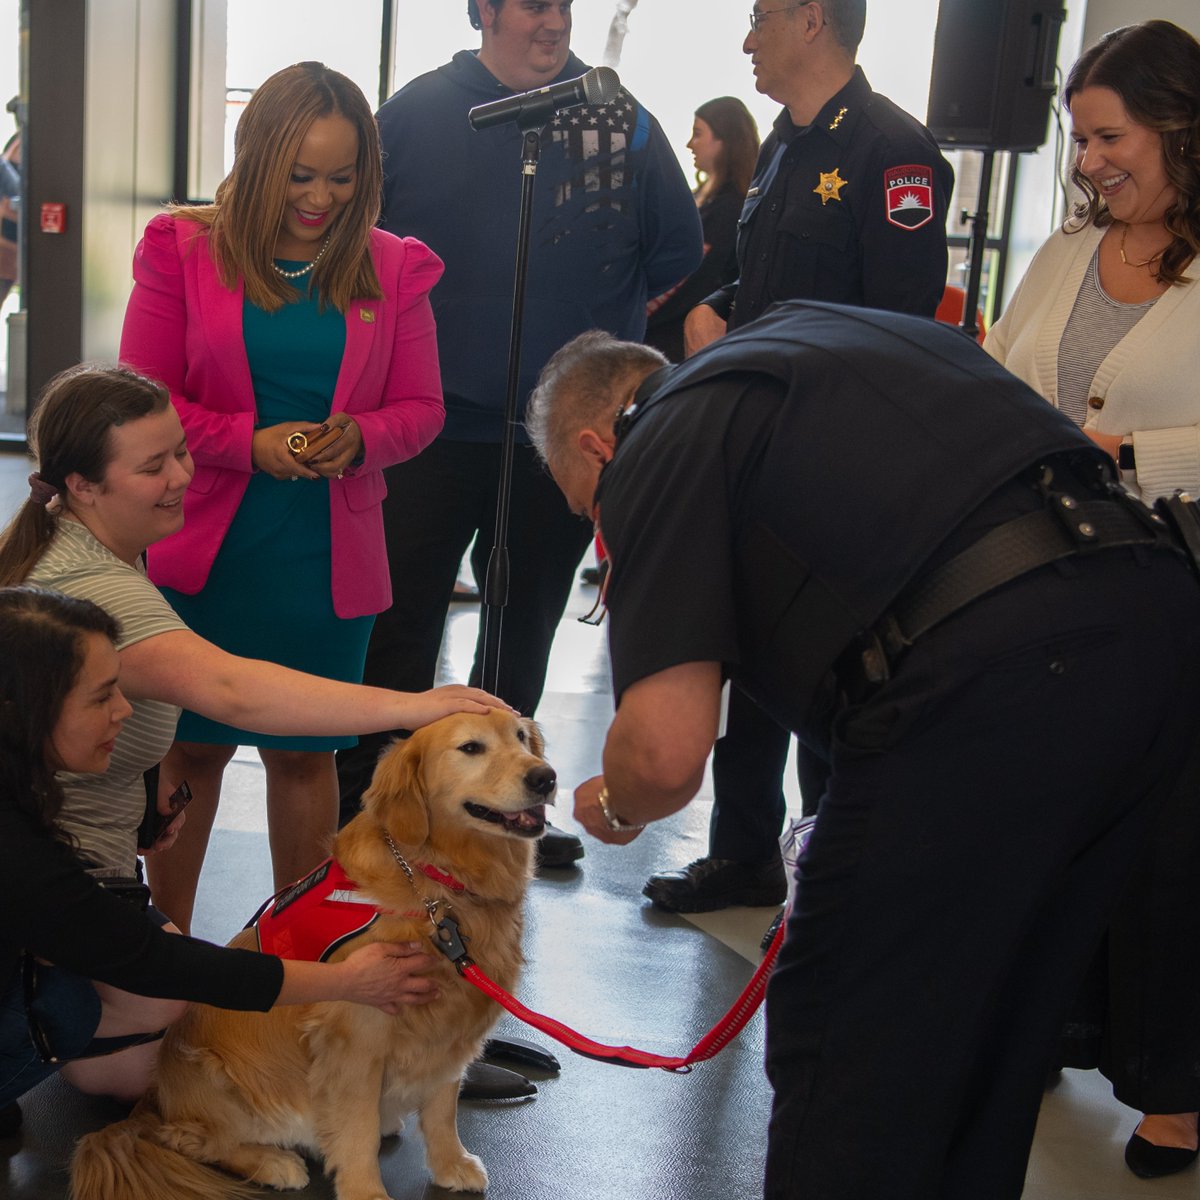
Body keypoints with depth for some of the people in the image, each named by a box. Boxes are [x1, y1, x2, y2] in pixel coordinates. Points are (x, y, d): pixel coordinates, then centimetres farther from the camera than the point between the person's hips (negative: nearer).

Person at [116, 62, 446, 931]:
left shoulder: (392, 269, 3)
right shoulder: (185, 249, -1)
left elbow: (421, 408, 6)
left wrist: (358, 437, -15)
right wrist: (252, 442, -17)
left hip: (329, 559, 1)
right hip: (203, 549, -1)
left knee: (304, 750, 10)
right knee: (192, 744, 9)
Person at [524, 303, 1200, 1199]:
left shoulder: (655, 451, 4)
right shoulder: (805, 329, 27)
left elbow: (666, 755, -7)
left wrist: (613, 807, 18)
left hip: (990, 670, -9)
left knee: (847, 1053, 9)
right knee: (991, 1033, 24)